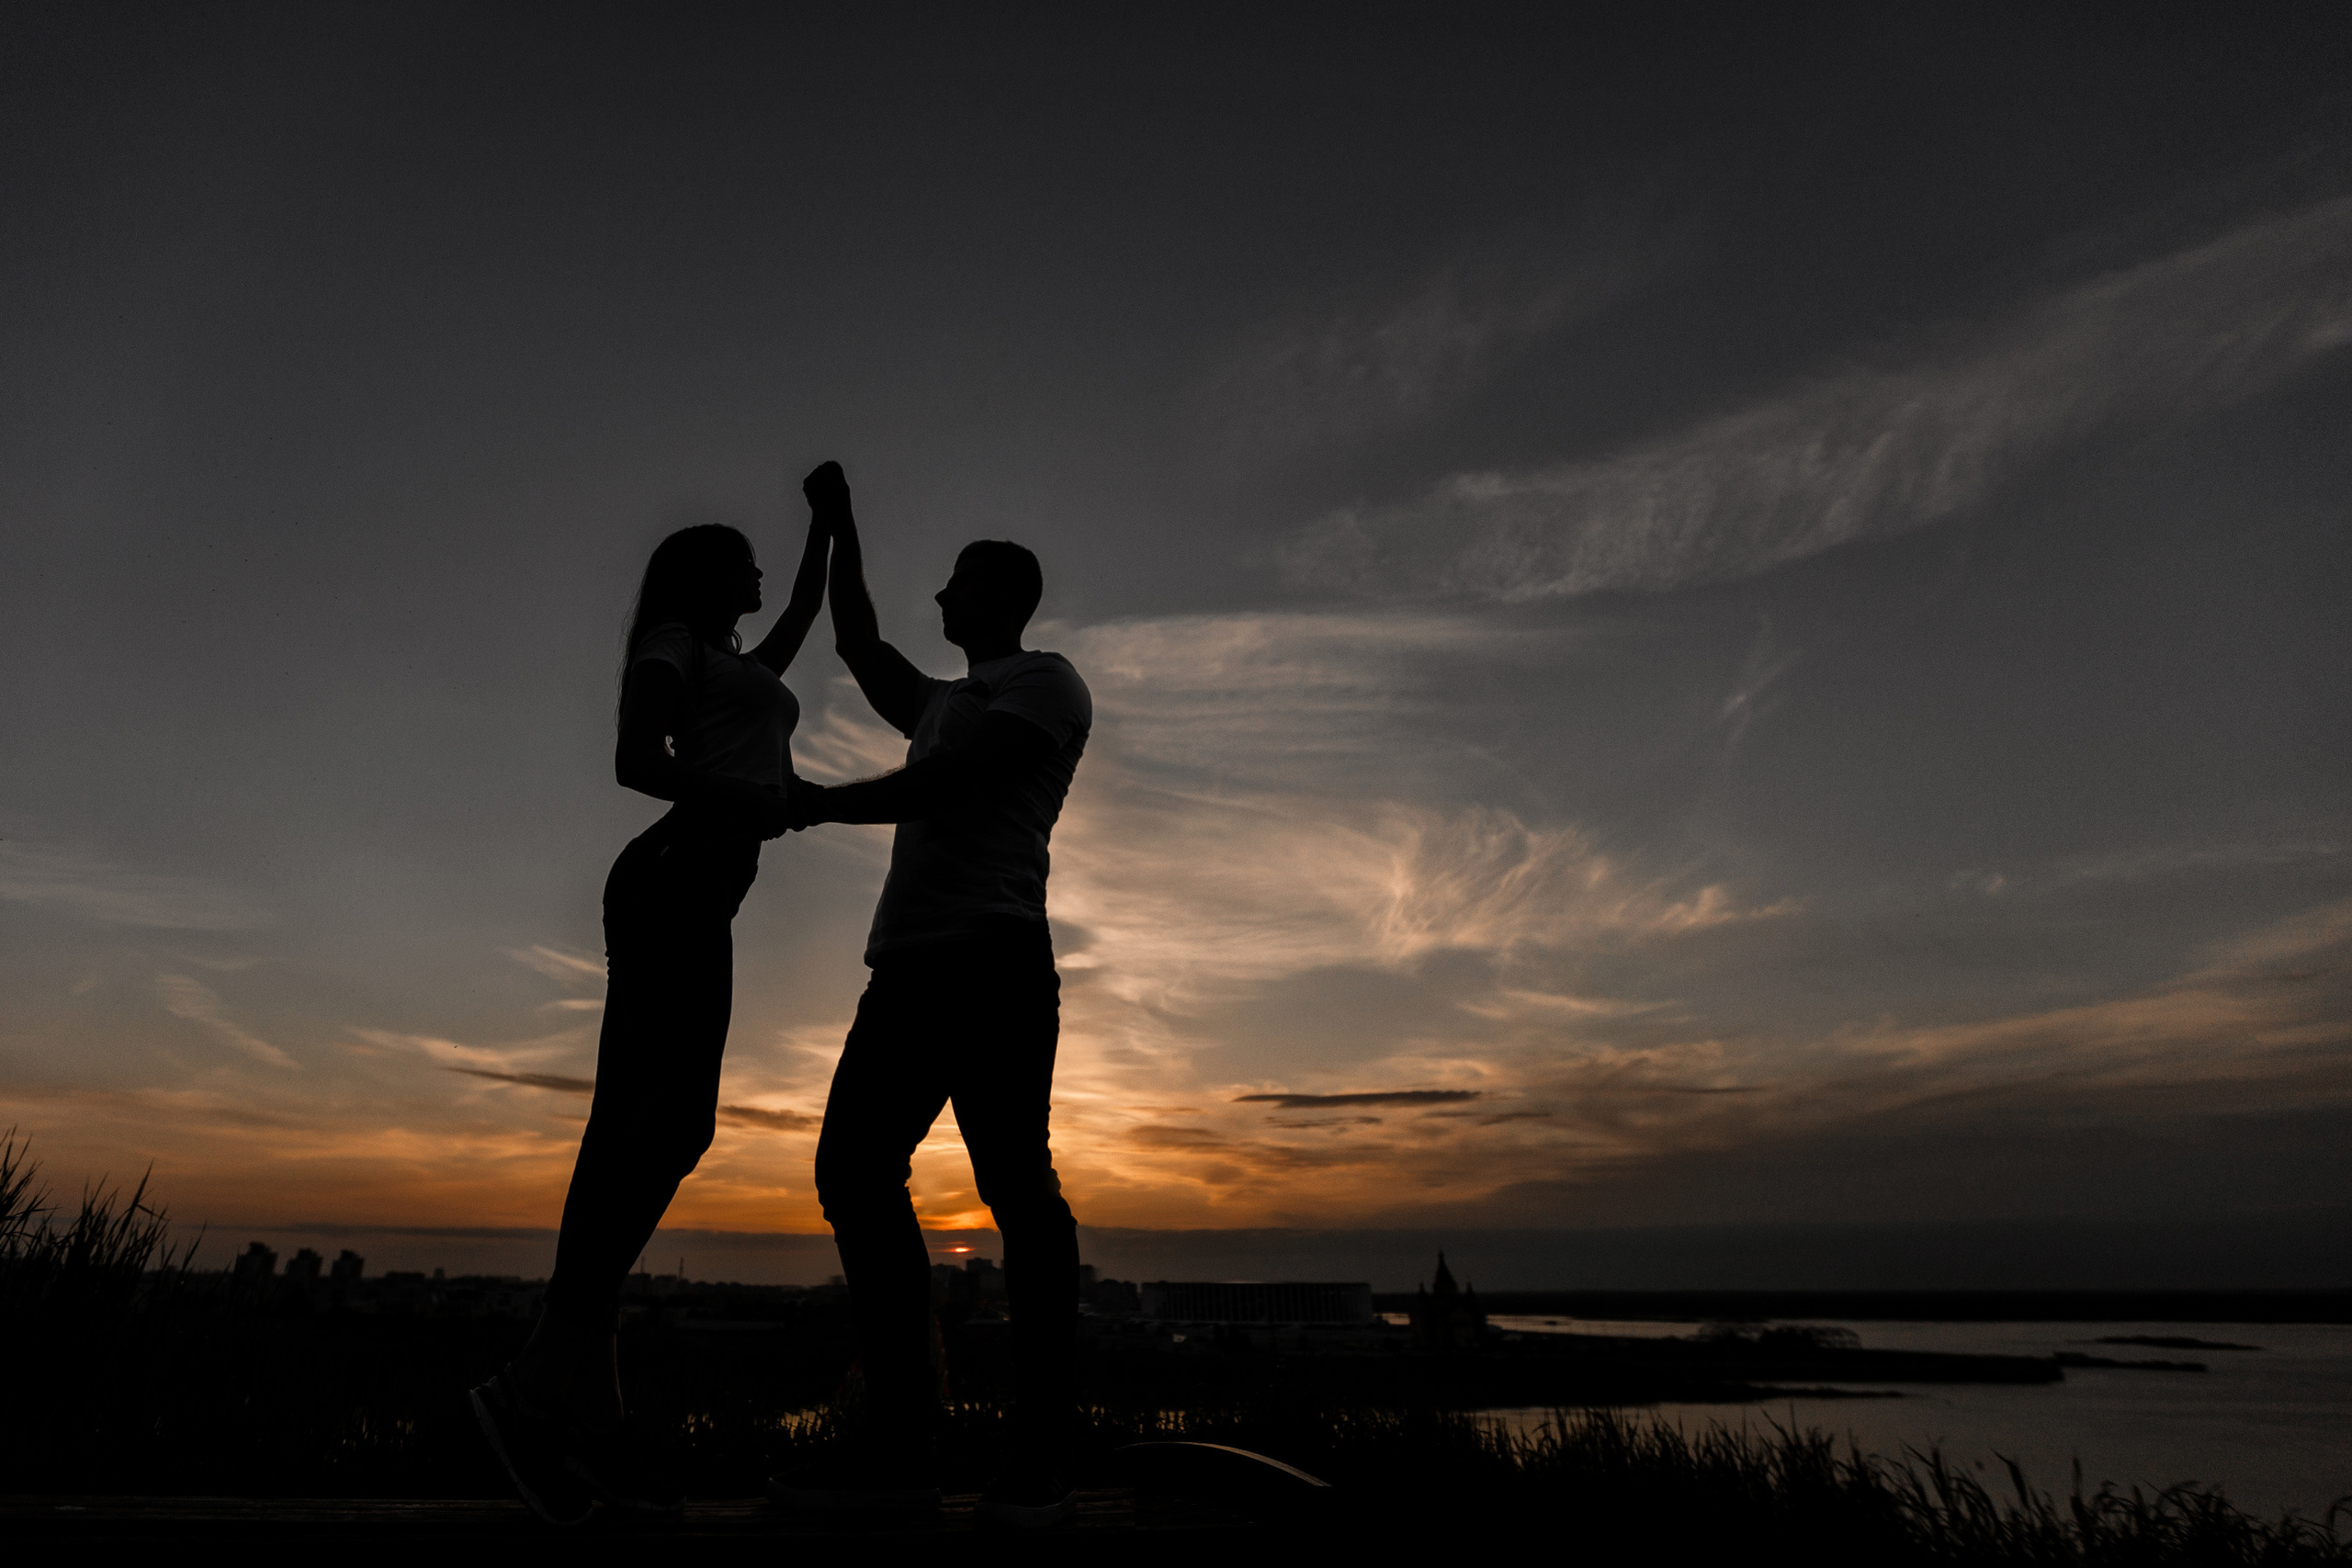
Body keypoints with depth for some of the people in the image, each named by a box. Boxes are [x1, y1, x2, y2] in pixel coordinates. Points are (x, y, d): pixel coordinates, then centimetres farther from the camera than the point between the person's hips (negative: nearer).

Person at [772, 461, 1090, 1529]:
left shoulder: (1045, 683, 5)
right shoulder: (947, 703, 32)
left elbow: (938, 786, -6)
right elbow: (859, 648, 36)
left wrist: (818, 803, 3)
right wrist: (842, 532, 34)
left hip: (993, 958, -9)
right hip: (909, 965, 9)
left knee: (1015, 1185, -10)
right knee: (855, 1170, -1)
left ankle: (1038, 1459, -6)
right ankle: (903, 1444, 2)